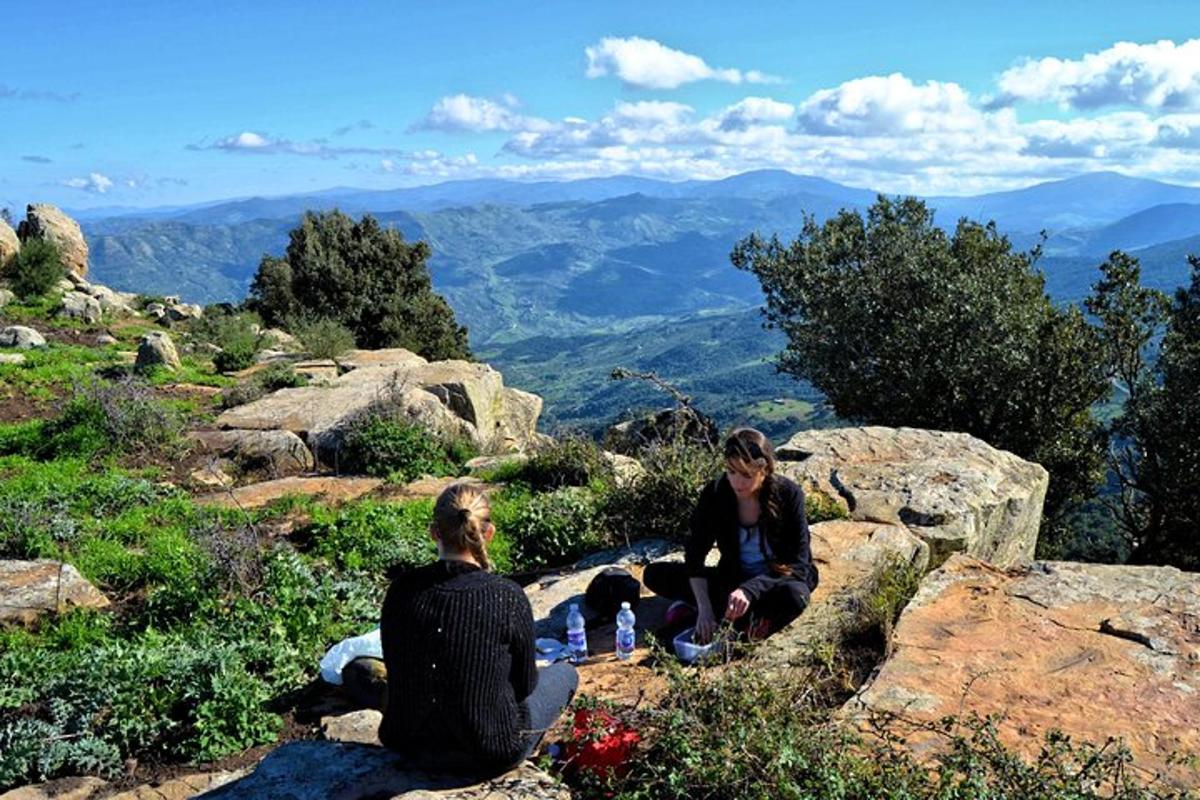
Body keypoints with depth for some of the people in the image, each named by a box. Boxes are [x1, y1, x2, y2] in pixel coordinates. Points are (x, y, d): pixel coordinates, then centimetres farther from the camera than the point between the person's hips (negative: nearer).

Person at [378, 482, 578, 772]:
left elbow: (394, 668, 4)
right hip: (489, 754, -2)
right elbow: (525, 684, -6)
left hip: (410, 745, 3)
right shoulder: (507, 596, -21)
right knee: (565, 673, 22)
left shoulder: (402, 588, -11)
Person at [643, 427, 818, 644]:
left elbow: (798, 564, -20)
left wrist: (750, 590, -35)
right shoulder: (715, 493, -14)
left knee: (794, 596, -40)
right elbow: (694, 555, -15)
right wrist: (704, 608, -29)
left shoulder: (789, 495, -20)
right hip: (734, 577, 4)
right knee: (655, 574, -15)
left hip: (779, 580, -3)